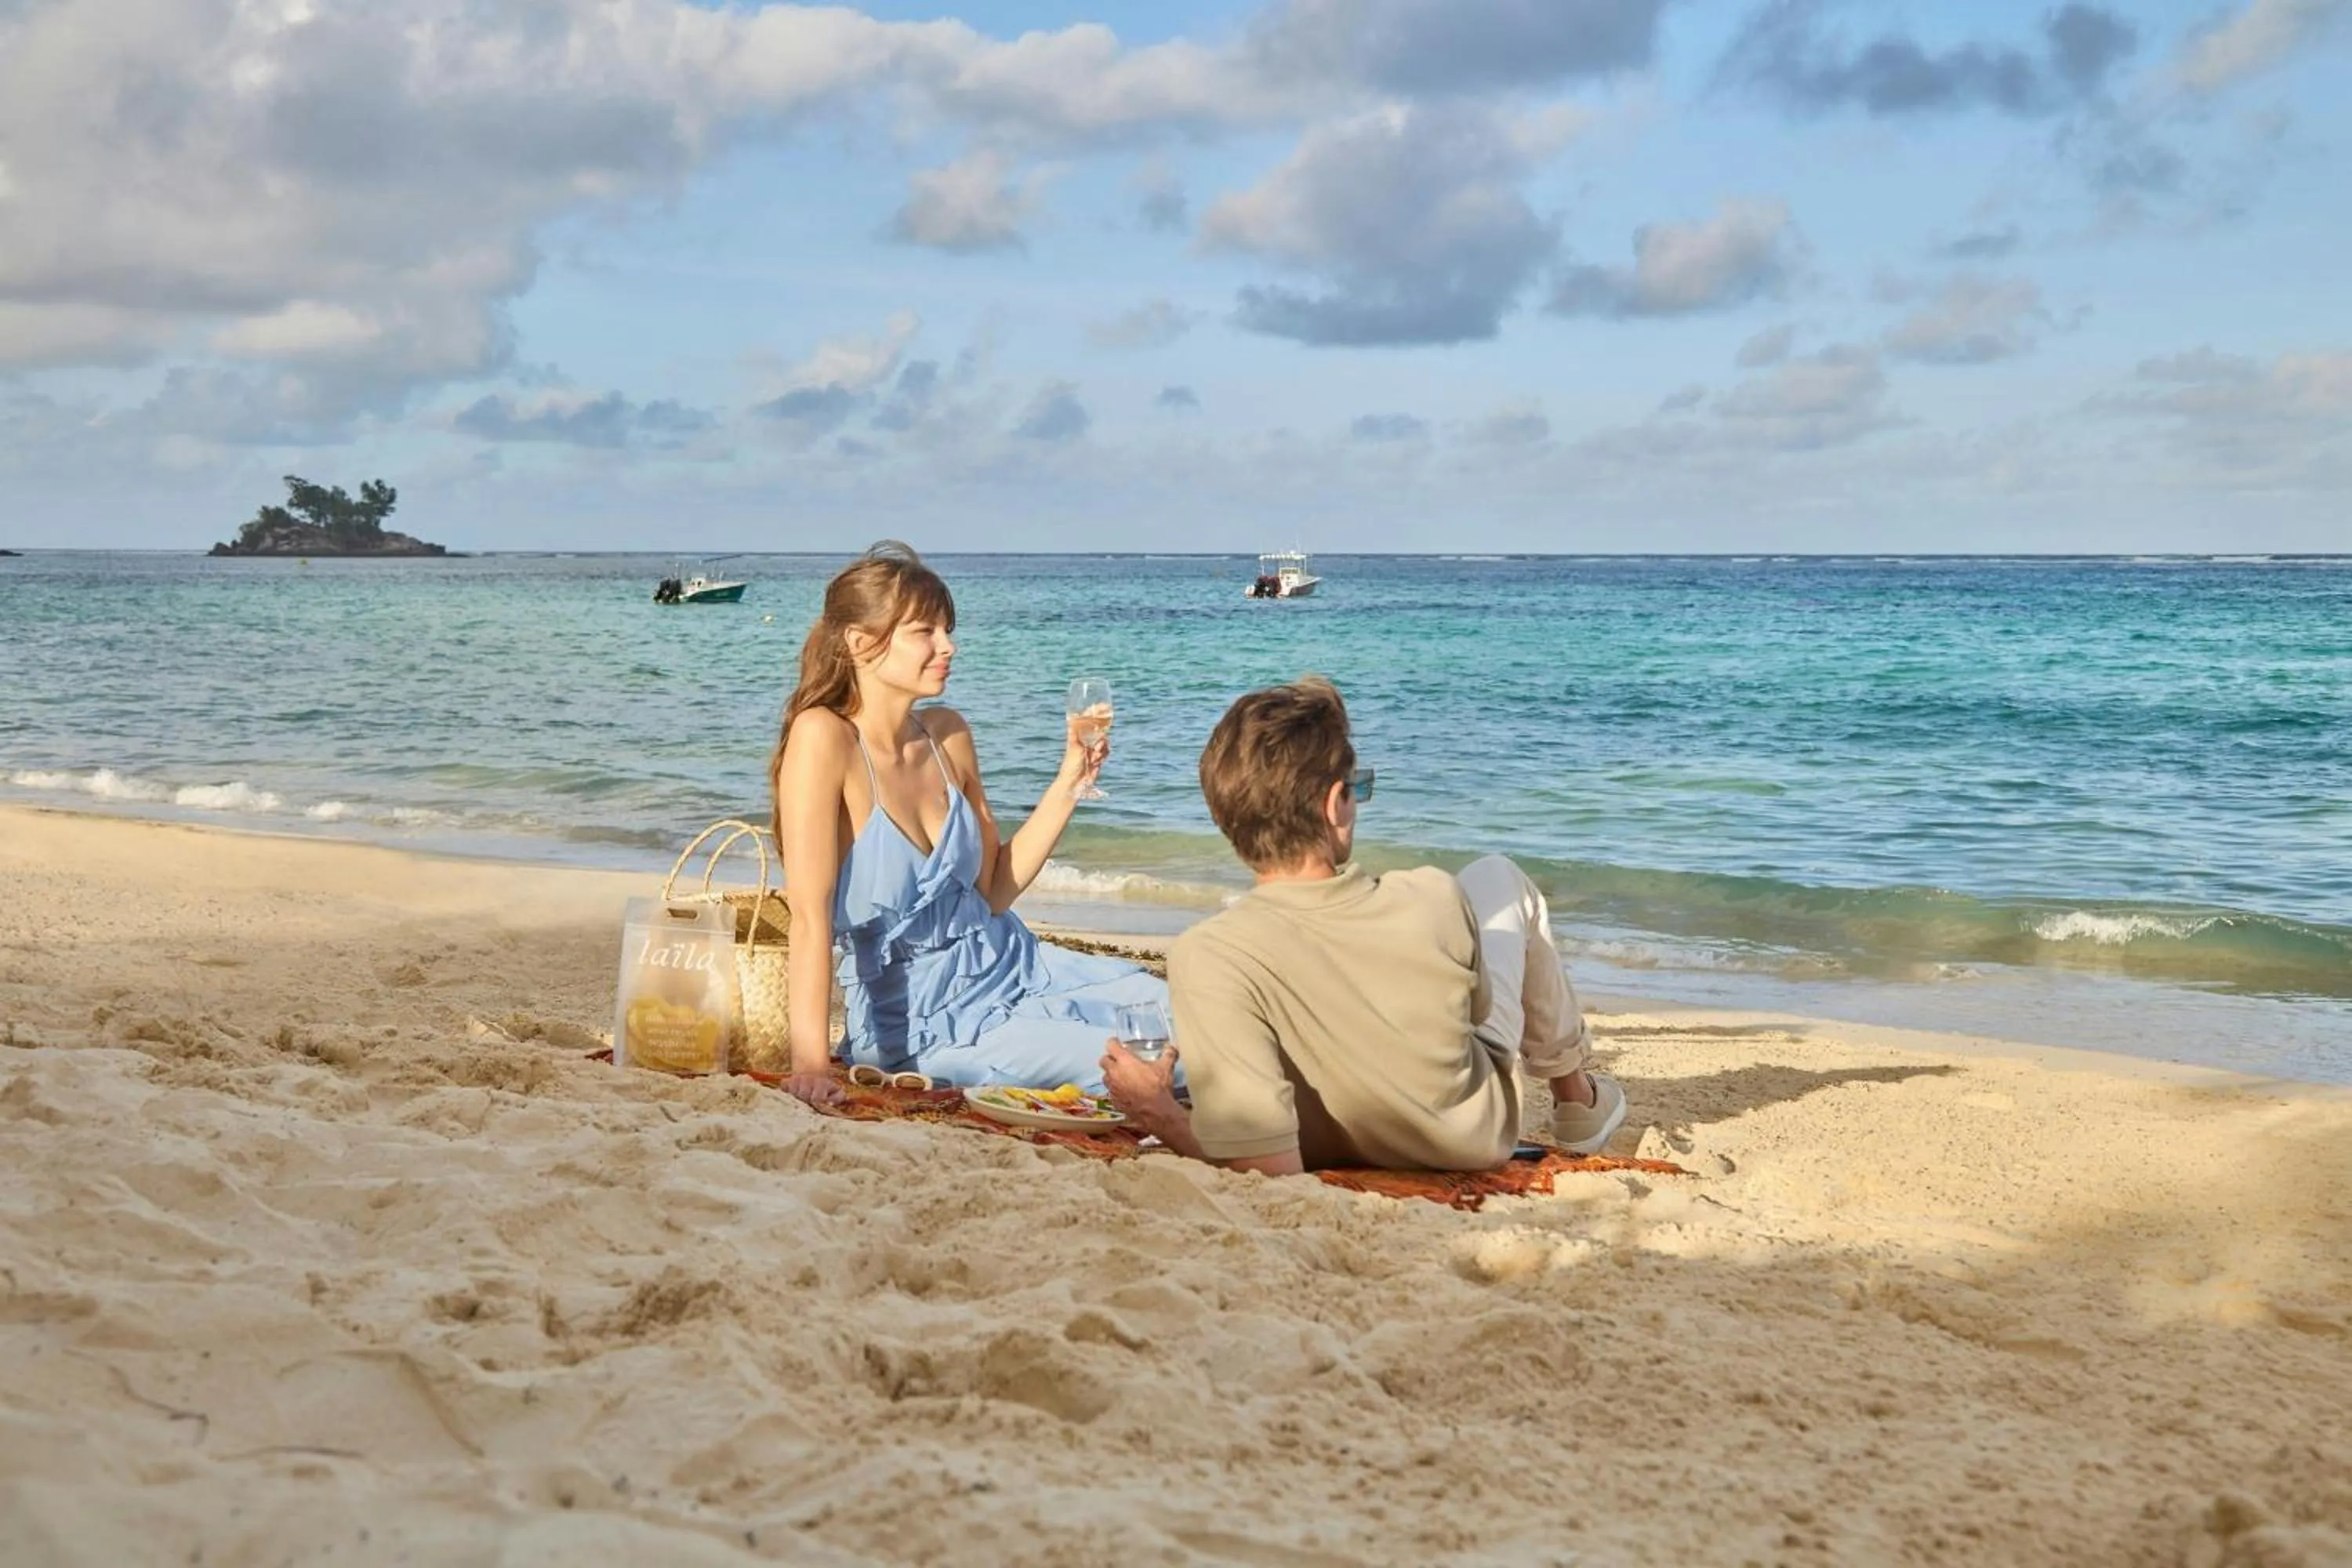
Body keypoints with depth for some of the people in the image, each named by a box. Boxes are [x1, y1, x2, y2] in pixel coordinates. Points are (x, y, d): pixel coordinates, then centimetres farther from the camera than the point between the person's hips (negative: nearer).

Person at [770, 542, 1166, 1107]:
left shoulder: (948, 733, 1)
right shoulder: (824, 737, -19)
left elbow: (994, 889, 7)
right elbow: (810, 913, -26)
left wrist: (1070, 780, 0)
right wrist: (811, 1063, -32)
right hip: (927, 1026, -7)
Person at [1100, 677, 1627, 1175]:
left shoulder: (1210, 956, -37)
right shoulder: (1435, 901, -30)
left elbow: (1269, 1167, -40)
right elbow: (1479, 1009, -7)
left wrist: (1165, 1121, -24)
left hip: (1335, 1161, 0)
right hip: (1479, 1138, 1)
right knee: (1498, 876, 21)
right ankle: (1575, 1098, 39)